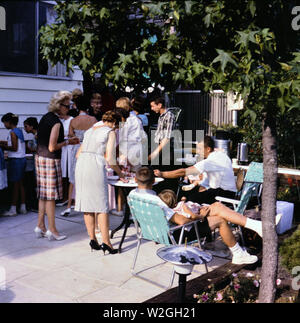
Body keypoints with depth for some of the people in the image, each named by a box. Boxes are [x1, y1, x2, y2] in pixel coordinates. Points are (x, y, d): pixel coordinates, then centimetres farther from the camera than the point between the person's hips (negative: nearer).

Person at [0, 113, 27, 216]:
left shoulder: (12, 132, -13)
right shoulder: (19, 131, 13)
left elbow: (14, 148, -17)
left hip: (15, 160, -9)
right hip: (22, 159, 9)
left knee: (14, 185, -4)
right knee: (20, 184, 13)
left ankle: (13, 209, 2)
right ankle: (23, 208, 17)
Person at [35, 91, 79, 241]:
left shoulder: (45, 117, 11)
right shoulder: (56, 122, -18)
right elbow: (52, 147, -20)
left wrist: (67, 140, 15)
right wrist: (67, 142, -5)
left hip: (40, 157, 9)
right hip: (50, 160, -9)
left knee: (43, 194, 14)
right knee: (51, 196, -2)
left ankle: (40, 227, 22)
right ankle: (52, 231, 7)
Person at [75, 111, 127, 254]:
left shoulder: (90, 131, 25)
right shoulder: (110, 132, 6)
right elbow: (110, 159, -1)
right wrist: (120, 173, 12)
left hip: (80, 165, 6)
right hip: (96, 167, -6)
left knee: (87, 204, 9)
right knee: (101, 204, -3)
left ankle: (93, 239, 13)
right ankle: (105, 241, -5)